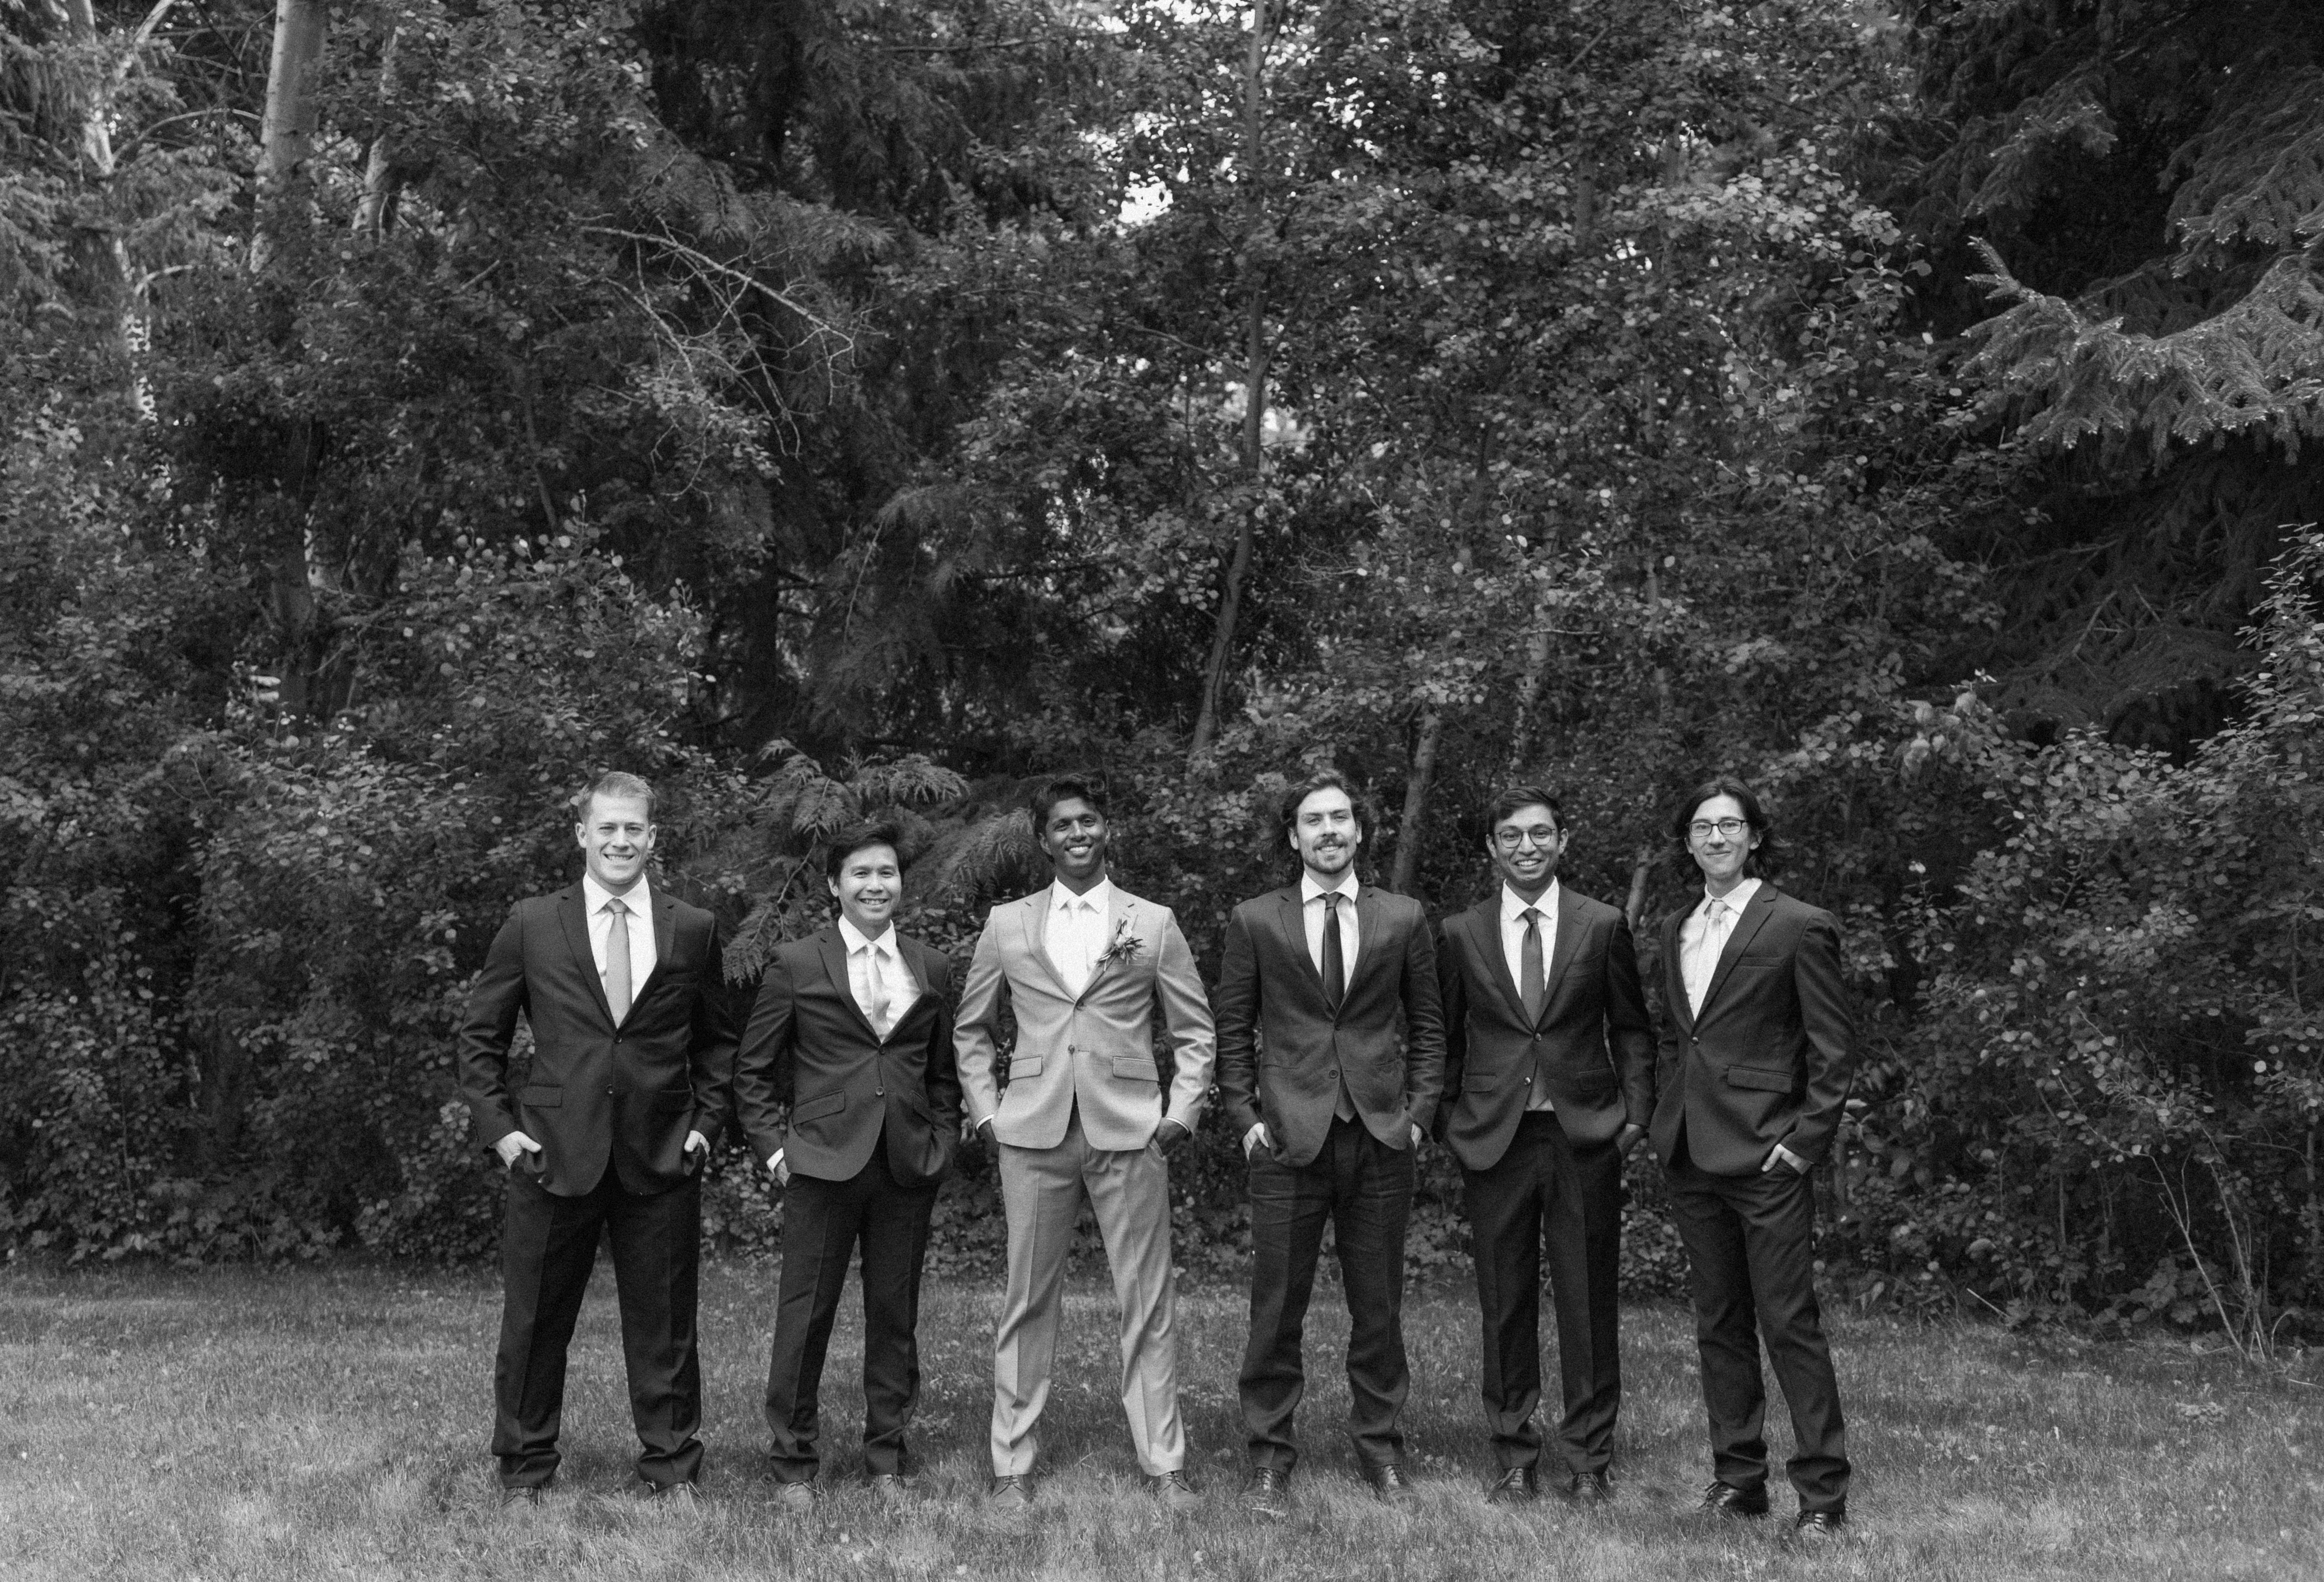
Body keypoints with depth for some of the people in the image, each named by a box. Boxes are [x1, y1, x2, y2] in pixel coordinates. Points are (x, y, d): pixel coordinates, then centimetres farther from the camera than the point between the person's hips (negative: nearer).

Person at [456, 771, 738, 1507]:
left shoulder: (694, 930, 6)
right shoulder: (531, 925, 3)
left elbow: (716, 1039, 15)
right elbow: (480, 1036, 8)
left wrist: (706, 1121, 4)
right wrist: (498, 1126, -1)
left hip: (662, 1157, 1)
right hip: (554, 1152, 0)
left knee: (665, 1322, 6)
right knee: (535, 1321, 6)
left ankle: (672, 1470, 19)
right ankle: (524, 1472, 20)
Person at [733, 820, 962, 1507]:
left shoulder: (932, 969, 11)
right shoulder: (795, 965, 1)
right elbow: (753, 1070, 5)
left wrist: (943, 1142, 7)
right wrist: (773, 1145, -2)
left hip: (909, 1167, 3)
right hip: (823, 1161, -3)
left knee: (896, 1315, 8)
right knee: (805, 1315, 0)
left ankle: (886, 1459, 19)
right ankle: (794, 1465, 12)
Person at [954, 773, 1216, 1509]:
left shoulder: (1153, 923, 7)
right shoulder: (1007, 924, 10)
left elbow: (1195, 1031, 10)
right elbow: (972, 1028, 17)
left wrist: (1180, 1113, 0)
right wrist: (986, 1110, 7)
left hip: (1129, 1135, -1)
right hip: (1034, 1136, 1)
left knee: (1148, 1305, 1)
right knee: (1027, 1303, 4)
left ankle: (1164, 1465, 8)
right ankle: (1012, 1464, 12)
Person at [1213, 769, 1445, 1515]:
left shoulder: (1404, 919, 7)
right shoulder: (1255, 922, 5)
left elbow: (1427, 1027, 11)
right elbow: (1233, 1031, 8)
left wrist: (1419, 1110, 1)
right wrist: (1244, 1117, -2)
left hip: (1381, 1140, 1)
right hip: (1288, 1139, -1)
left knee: (1378, 1306, 8)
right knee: (1276, 1308, 2)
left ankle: (1380, 1447, 21)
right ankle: (1270, 1458, 11)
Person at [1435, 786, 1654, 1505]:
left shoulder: (1603, 926, 5)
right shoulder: (1461, 934, 7)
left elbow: (1631, 1029, 9)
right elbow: (1446, 1039, 12)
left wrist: (1637, 1113, 0)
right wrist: (1446, 1120, 4)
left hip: (1586, 1135, -1)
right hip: (1495, 1139, 1)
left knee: (1588, 1304, 3)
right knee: (1505, 1306, 5)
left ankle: (1590, 1461, 13)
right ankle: (1515, 1460, 15)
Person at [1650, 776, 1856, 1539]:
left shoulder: (1800, 927, -5)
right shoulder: (1677, 930, 14)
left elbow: (1834, 1048, -6)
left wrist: (1805, 1140, -11)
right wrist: (1670, 1117, 12)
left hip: (1765, 1158, -6)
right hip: (1691, 1156, 7)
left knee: (1789, 1324, -6)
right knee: (1718, 1324, 11)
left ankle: (1822, 1493, 0)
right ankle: (1737, 1478, 19)